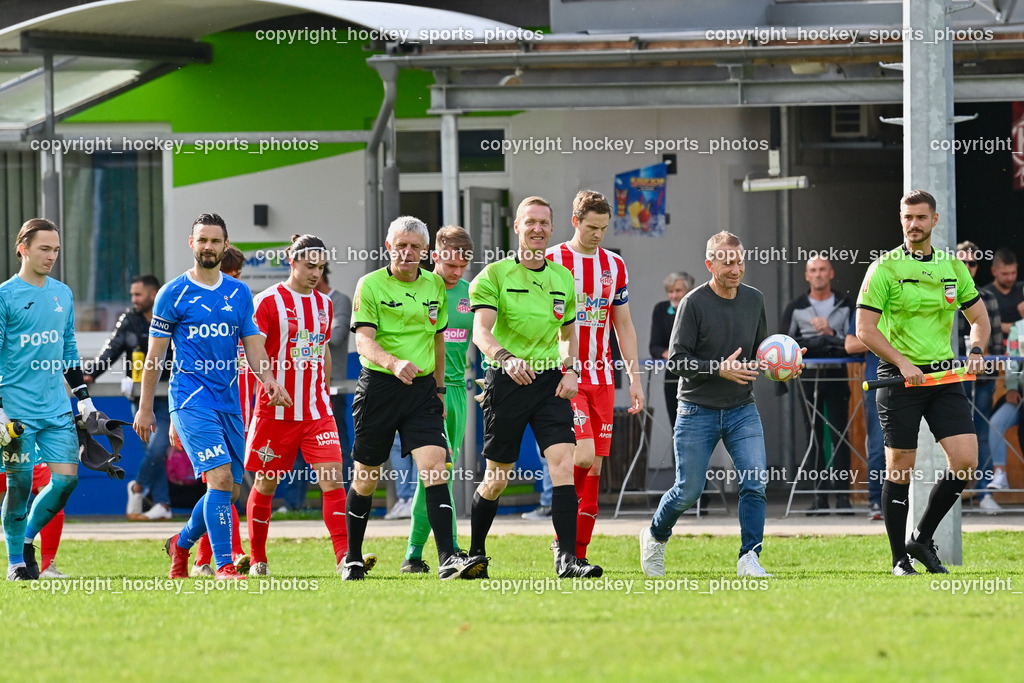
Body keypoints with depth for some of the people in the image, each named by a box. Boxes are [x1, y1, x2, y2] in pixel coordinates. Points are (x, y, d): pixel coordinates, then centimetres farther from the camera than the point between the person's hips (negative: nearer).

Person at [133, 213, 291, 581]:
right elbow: (155, 354, 1)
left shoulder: (239, 293, 12)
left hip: (229, 399, 6)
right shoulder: (173, 294, -2)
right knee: (220, 475, -19)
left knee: (229, 487, 8)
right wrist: (145, 408, 2)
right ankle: (223, 564, -17)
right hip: (191, 398, -6)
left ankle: (182, 543, 32)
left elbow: (252, 343, 11)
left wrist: (268, 379, -9)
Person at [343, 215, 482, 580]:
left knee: (435, 467, -15)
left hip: (422, 387, 3)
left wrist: (439, 388, 21)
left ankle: (448, 559, -21)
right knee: (366, 477, 7)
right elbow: (364, 341, -16)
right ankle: (352, 559, 24)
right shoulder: (370, 285, -5)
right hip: (379, 386, -3)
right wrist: (394, 363, -34)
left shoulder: (435, 286, 9)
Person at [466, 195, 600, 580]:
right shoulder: (495, 275, -3)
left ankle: (567, 559, -19)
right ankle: (476, 554, 26)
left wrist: (571, 370, 4)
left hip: (550, 382, 3)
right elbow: (481, 331, -16)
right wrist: (506, 358, -35)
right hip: (507, 381, -3)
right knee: (497, 477, 5)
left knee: (564, 463, -15)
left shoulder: (563, 278, 11)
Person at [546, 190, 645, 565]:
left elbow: (624, 326, 18)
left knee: (595, 466, 3)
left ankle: (578, 552, 9)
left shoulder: (614, 266, 11)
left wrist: (635, 378, 12)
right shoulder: (551, 262, -4)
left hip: (601, 377, 5)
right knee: (583, 456, -19)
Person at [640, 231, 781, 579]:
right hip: (698, 410, -4)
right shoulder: (694, 303, -10)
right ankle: (655, 537, 30)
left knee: (755, 482, -14)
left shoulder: (754, 299, 7)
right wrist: (719, 369, -24)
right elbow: (677, 360, -12)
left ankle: (749, 559, -9)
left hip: (742, 410, 4)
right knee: (689, 490, 2)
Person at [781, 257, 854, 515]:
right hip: (808, 377, 1)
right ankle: (820, 495, 4)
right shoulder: (796, 308, 8)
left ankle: (842, 495, -8)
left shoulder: (845, 305, 7)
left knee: (839, 435, -6)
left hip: (836, 376, -1)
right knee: (814, 437, 2)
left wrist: (831, 334, -13)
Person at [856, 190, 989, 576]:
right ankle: (900, 559, 9)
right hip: (899, 379, -4)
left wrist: (976, 351, 0)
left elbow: (978, 316, 19)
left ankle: (923, 537, 10)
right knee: (900, 469, -1)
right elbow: (865, 329, -8)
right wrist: (902, 363, -18)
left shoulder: (953, 267, 9)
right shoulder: (885, 268, -4)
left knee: (966, 460, -8)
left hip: (944, 374, 4)